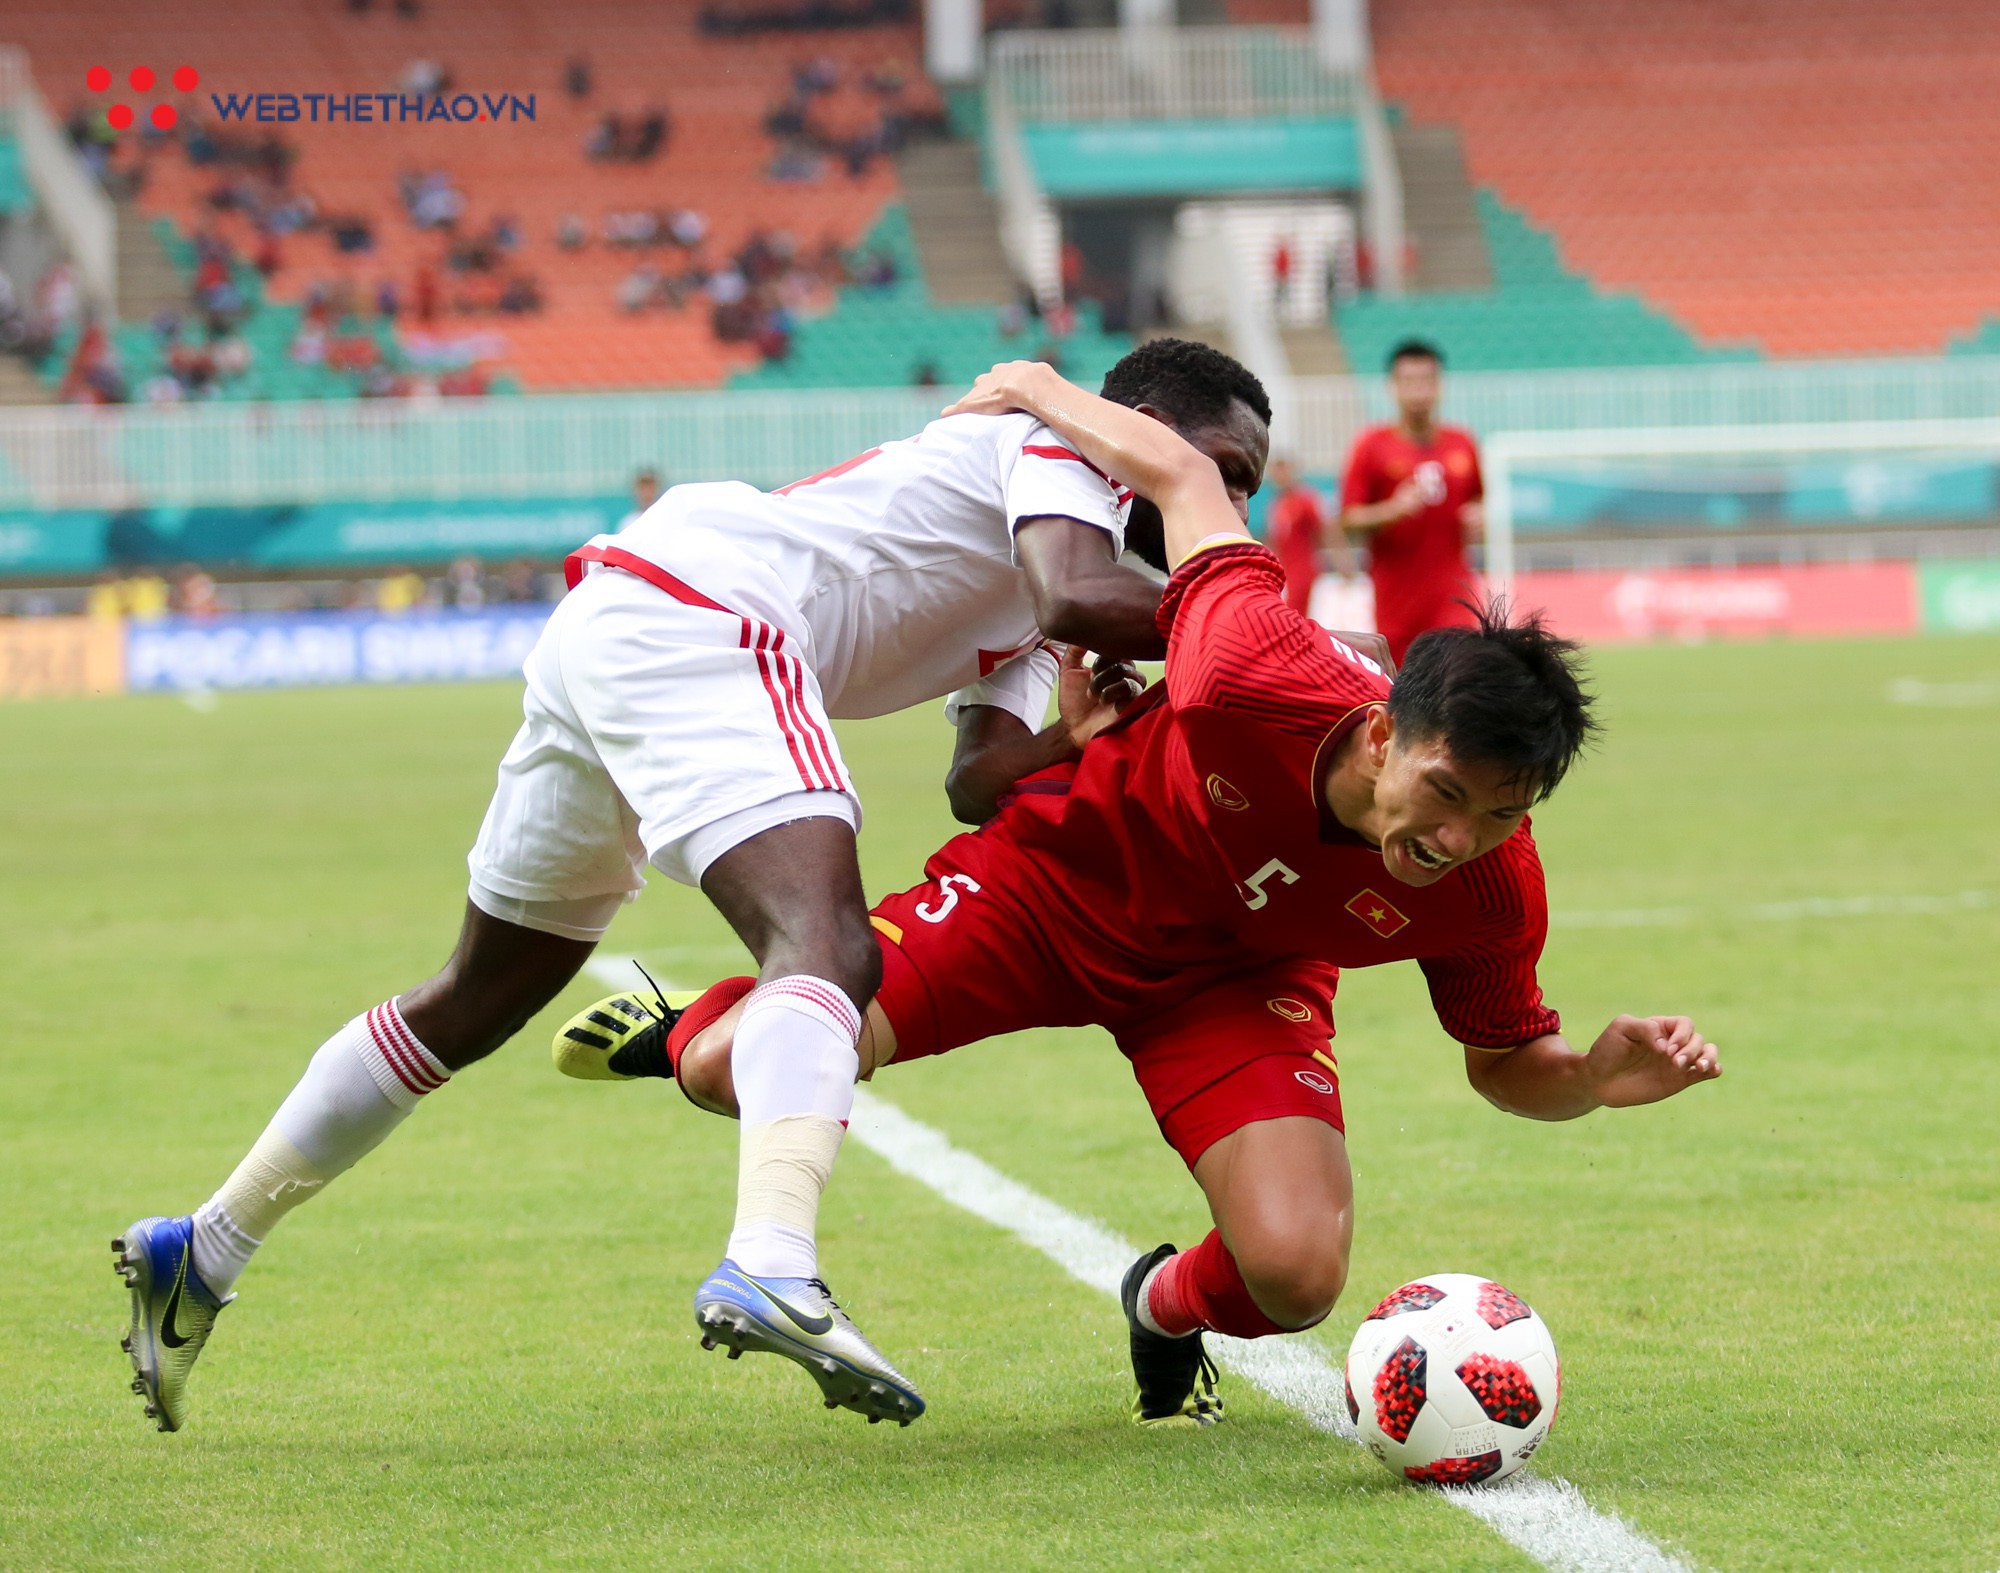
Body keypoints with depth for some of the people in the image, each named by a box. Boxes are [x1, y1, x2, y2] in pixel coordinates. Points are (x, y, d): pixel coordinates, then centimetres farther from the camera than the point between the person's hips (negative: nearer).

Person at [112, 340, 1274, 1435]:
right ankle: (771, 1263, -52)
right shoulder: (1059, 442, 2)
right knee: (827, 946, -27)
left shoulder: (1014, 606, 26)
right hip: (693, 617, -10)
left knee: (474, 1005, 21)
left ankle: (202, 1253, 31)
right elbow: (1083, 599, -19)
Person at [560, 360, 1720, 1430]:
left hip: (1235, 979, 2)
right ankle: (688, 1031, 30)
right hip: (1064, 872, -2)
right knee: (739, 1074, -13)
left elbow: (1506, 1062, -8)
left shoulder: (1491, 893, -28)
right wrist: (1041, 394, -7)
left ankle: (1169, 1308, 18)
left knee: (1295, 1277, -23)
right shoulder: (1262, 674, -40)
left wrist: (1602, 1077, -30)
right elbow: (1183, 477, -23)